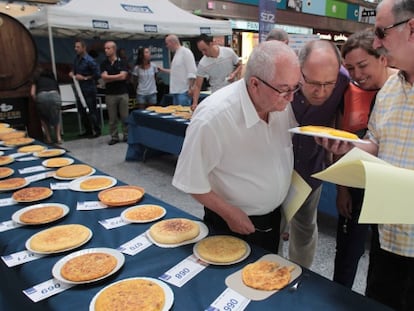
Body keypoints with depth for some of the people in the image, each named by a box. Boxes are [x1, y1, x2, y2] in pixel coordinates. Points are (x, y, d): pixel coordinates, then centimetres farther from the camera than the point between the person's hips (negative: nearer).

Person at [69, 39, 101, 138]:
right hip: (80, 89, 8)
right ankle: (88, 130, 24)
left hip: (89, 89, -8)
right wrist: (72, 73, 2)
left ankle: (97, 131, 11)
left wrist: (84, 78, -15)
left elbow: (97, 75, -15)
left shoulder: (89, 61, -13)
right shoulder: (76, 59, 8)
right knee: (81, 110, 13)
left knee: (92, 111, -1)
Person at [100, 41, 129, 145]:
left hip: (123, 93, -2)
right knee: (112, 118, 5)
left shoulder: (122, 62, 1)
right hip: (110, 94, 2)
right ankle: (114, 137, 14)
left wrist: (109, 77, -6)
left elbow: (123, 76, -12)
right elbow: (104, 78, -5)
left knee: (125, 117, 4)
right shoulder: (104, 64, 7)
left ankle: (126, 135, 15)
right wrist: (117, 77, -9)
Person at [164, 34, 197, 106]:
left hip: (183, 91, -9)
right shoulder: (177, 53, 17)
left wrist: (190, 88, -19)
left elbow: (192, 72, -16)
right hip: (176, 90, 9)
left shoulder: (185, 52, -10)